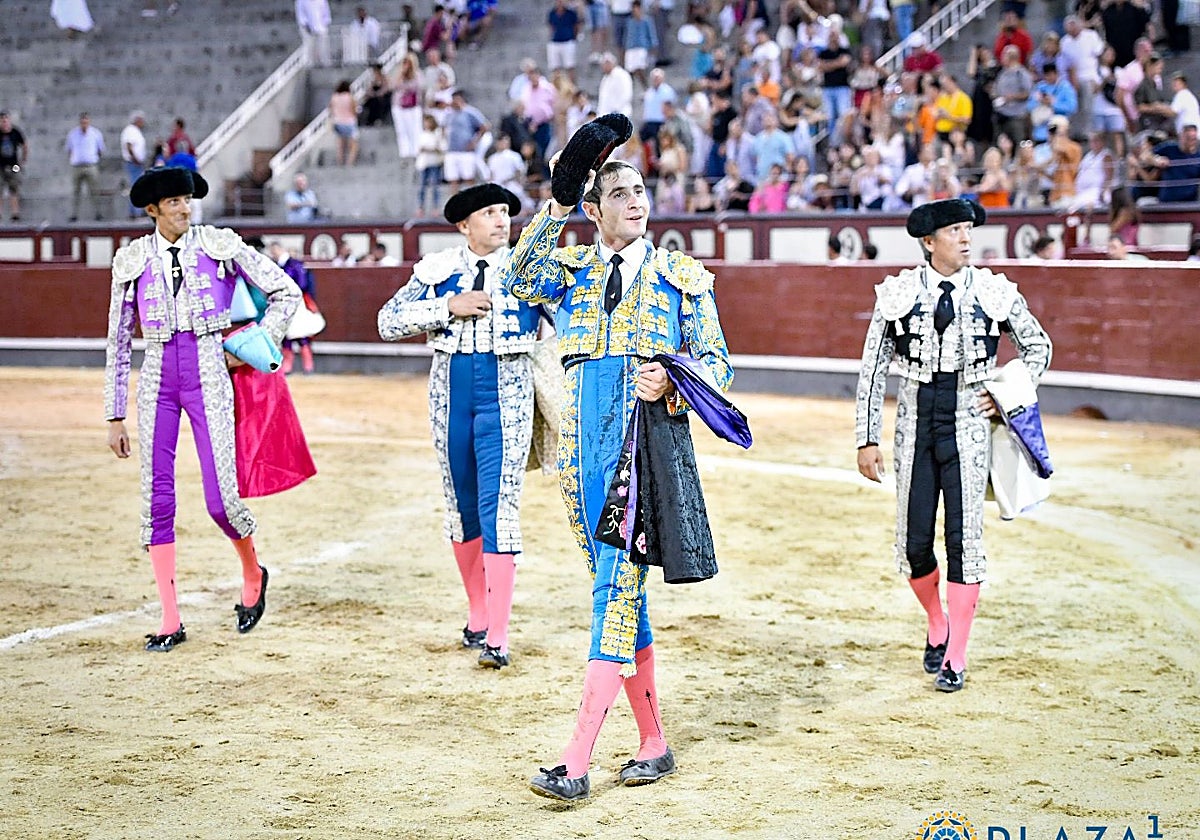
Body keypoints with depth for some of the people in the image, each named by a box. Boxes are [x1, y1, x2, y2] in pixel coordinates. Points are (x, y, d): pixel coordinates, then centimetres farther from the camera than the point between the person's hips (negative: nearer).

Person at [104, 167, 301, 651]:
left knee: (221, 499, -8)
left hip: (208, 373, -2)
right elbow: (118, 344, 10)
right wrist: (114, 417, 9)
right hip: (157, 379, 2)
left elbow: (286, 292, 7)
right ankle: (170, 621, 7)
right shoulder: (133, 260, 6)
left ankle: (252, 574, 25)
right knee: (156, 499, -1)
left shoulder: (219, 246, 1)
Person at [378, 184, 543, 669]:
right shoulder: (437, 270, 4)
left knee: (499, 508, -11)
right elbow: (389, 322, -4)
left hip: (507, 398, -3)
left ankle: (498, 637, -11)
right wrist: (449, 307, -14)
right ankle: (478, 615, 27)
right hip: (451, 397, 3)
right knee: (461, 506, 11)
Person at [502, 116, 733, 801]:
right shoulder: (575, 269, 13)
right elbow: (522, 281, -8)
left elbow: (718, 364, 6)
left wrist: (671, 385, -15)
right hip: (586, 443, 4)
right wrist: (558, 202, -15)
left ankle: (577, 762, -16)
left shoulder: (683, 276, 7)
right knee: (618, 589, 7)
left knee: (617, 586, -12)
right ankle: (654, 743, 18)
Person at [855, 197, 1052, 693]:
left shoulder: (995, 293, 0)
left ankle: (956, 658, 4)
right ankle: (937, 626, 32)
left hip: (968, 430, -1)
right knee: (914, 544, 3)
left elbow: (1038, 346, 16)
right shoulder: (898, 294, 0)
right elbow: (873, 370, 4)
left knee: (964, 540, -5)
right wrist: (867, 439, 1)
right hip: (915, 429, 1)